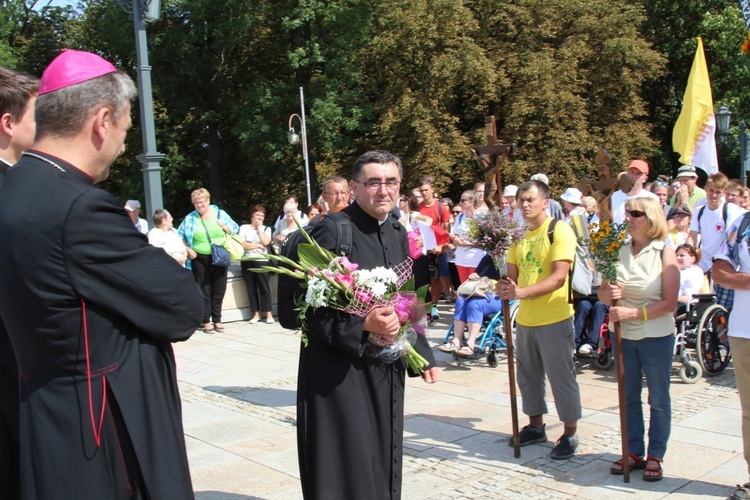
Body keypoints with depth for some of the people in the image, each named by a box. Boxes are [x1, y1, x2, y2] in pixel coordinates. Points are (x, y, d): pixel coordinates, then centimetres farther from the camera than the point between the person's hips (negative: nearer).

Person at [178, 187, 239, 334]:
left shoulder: (220, 214, 3)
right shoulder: (190, 218, 2)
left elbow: (235, 229, 8)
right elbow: (180, 236, 8)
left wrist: (223, 226, -10)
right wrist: (187, 249, -4)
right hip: (200, 259, -1)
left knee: (219, 290, 5)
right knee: (204, 290, 3)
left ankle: (217, 320, 17)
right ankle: (206, 321, 11)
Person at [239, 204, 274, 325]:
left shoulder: (266, 229, 9)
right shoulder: (244, 228, 6)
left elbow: (266, 242, -9)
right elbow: (242, 244, -6)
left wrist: (259, 227, -2)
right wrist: (258, 245, -6)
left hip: (261, 261, -1)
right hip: (247, 261, 1)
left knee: (264, 287, -3)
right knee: (251, 288, 4)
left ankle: (269, 313, 0)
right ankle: (256, 313, 11)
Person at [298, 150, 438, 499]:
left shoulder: (398, 234, 8)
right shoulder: (333, 231, -15)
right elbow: (311, 307, -17)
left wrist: (421, 353, 14)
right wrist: (364, 325, -28)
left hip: (386, 369, 7)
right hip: (340, 371, -7)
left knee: (383, 461, 17)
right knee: (346, 468, 2)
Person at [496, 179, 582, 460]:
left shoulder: (559, 230, -11)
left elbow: (558, 276, -20)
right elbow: (512, 274, 10)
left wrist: (522, 292, -29)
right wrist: (504, 287, -14)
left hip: (554, 319, -7)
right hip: (525, 318, 7)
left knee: (561, 377, 3)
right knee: (528, 376, 17)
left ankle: (570, 434, 18)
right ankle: (535, 426, 33)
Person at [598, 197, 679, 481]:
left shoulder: (664, 254, -9)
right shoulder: (619, 252, 1)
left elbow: (669, 302, -15)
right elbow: (602, 294, 5)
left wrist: (632, 313, -24)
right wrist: (607, 294, -18)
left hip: (656, 337, -4)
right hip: (623, 335, 4)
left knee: (658, 400, 9)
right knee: (629, 398, 13)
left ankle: (655, 456, 21)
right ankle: (634, 452, 25)